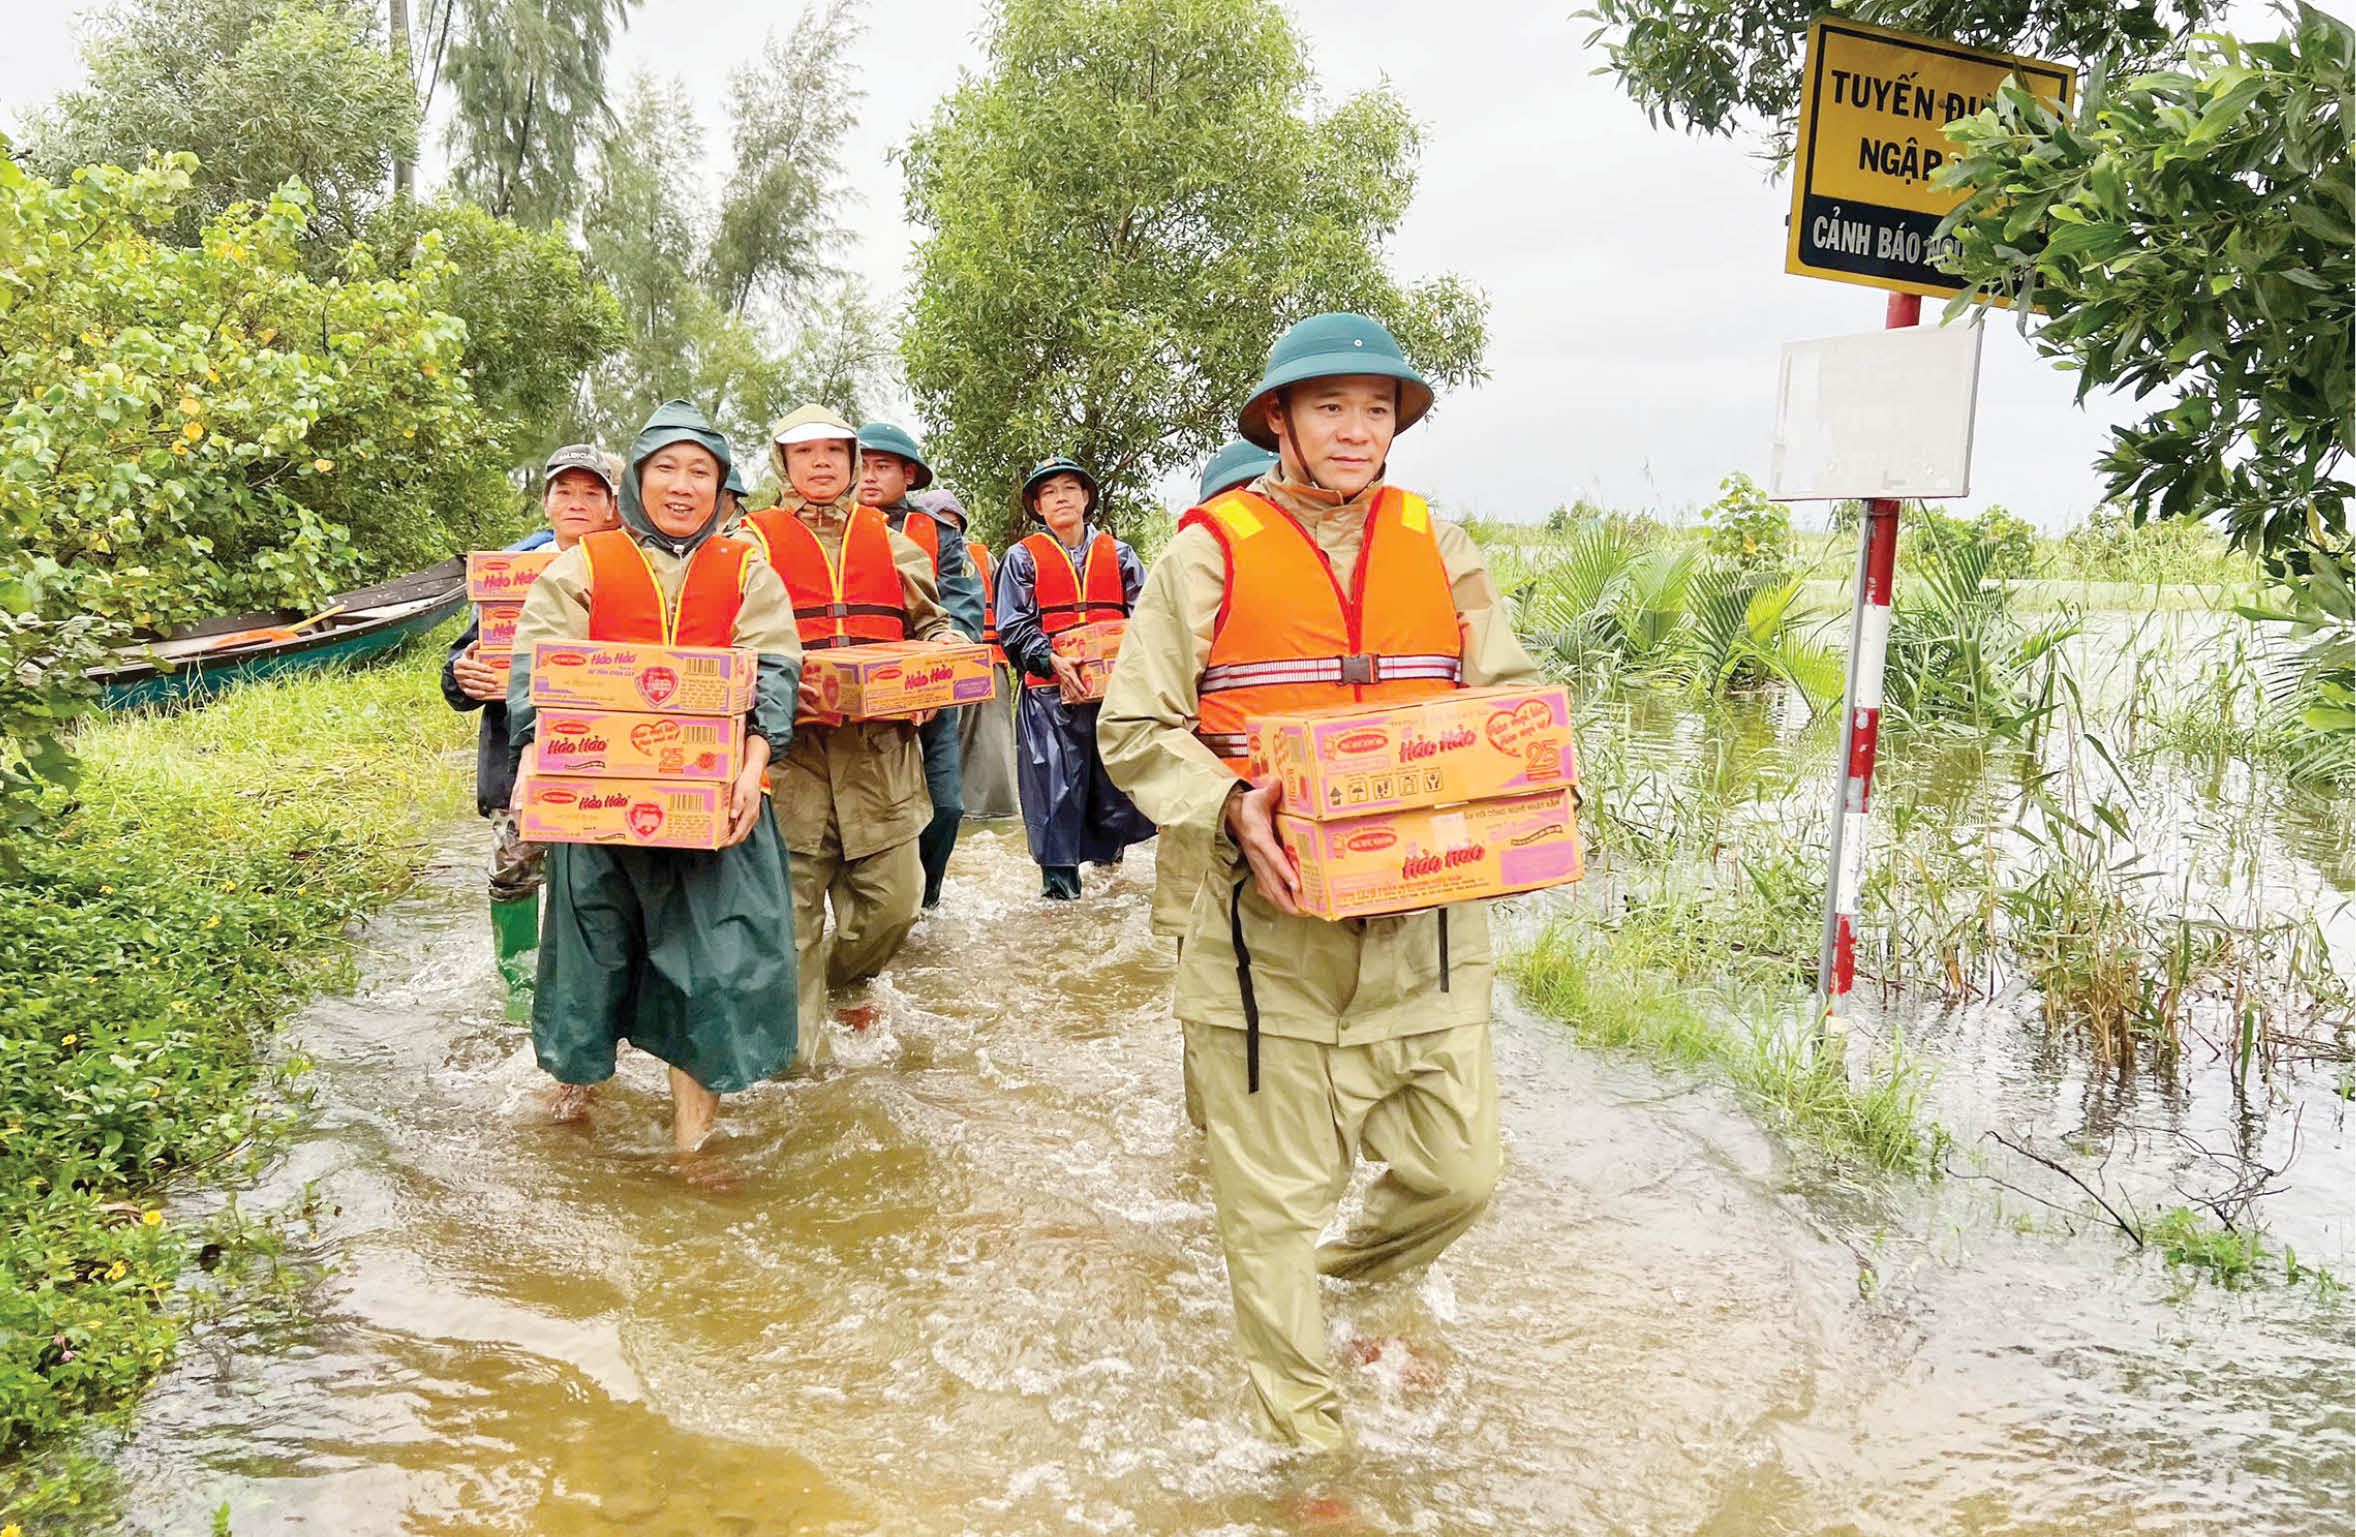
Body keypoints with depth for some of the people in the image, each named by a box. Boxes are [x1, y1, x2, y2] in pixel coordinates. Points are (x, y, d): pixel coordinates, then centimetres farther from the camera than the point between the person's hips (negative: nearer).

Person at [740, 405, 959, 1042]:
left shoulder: (888, 539, 18)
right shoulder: (753, 540, 8)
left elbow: (931, 620, 22)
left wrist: (941, 648, -1)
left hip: (881, 741, 3)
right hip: (792, 737, -3)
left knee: (893, 896, 2)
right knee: (795, 895, -2)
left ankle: (842, 982, 32)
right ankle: (799, 1037, 13)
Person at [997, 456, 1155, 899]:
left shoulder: (1117, 554, 13)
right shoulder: (1024, 557, 7)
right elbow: (1013, 628, 0)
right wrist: (1053, 661, -15)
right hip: (1050, 692, -2)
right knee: (1056, 780, -6)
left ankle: (1107, 842, 31)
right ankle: (1059, 874, 2)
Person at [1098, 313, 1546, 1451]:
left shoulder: (1436, 547, 9)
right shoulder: (1210, 551, -3)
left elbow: (1511, 703, 14)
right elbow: (1135, 730, -3)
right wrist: (1230, 811, -19)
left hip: (1426, 923, 4)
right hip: (1271, 924, -3)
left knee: (1459, 1172, 10)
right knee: (1275, 1194, 7)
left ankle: (1357, 1275, 44)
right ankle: (1299, 1420, 30)